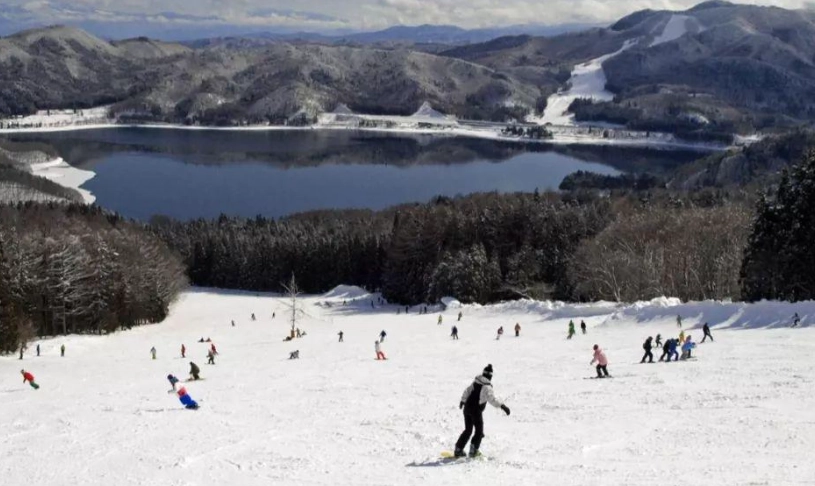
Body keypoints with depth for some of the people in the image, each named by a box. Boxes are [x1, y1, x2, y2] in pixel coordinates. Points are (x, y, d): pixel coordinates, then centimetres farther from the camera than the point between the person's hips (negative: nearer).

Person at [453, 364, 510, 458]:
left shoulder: (475, 382, 7)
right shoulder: (487, 387, -16)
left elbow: (467, 391, 20)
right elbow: (491, 398, -28)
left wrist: (463, 401, 37)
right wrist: (502, 406, -31)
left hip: (467, 408, 7)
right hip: (476, 411, -7)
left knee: (468, 430, 19)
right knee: (479, 431, 8)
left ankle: (458, 450, 20)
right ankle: (473, 450, 1)